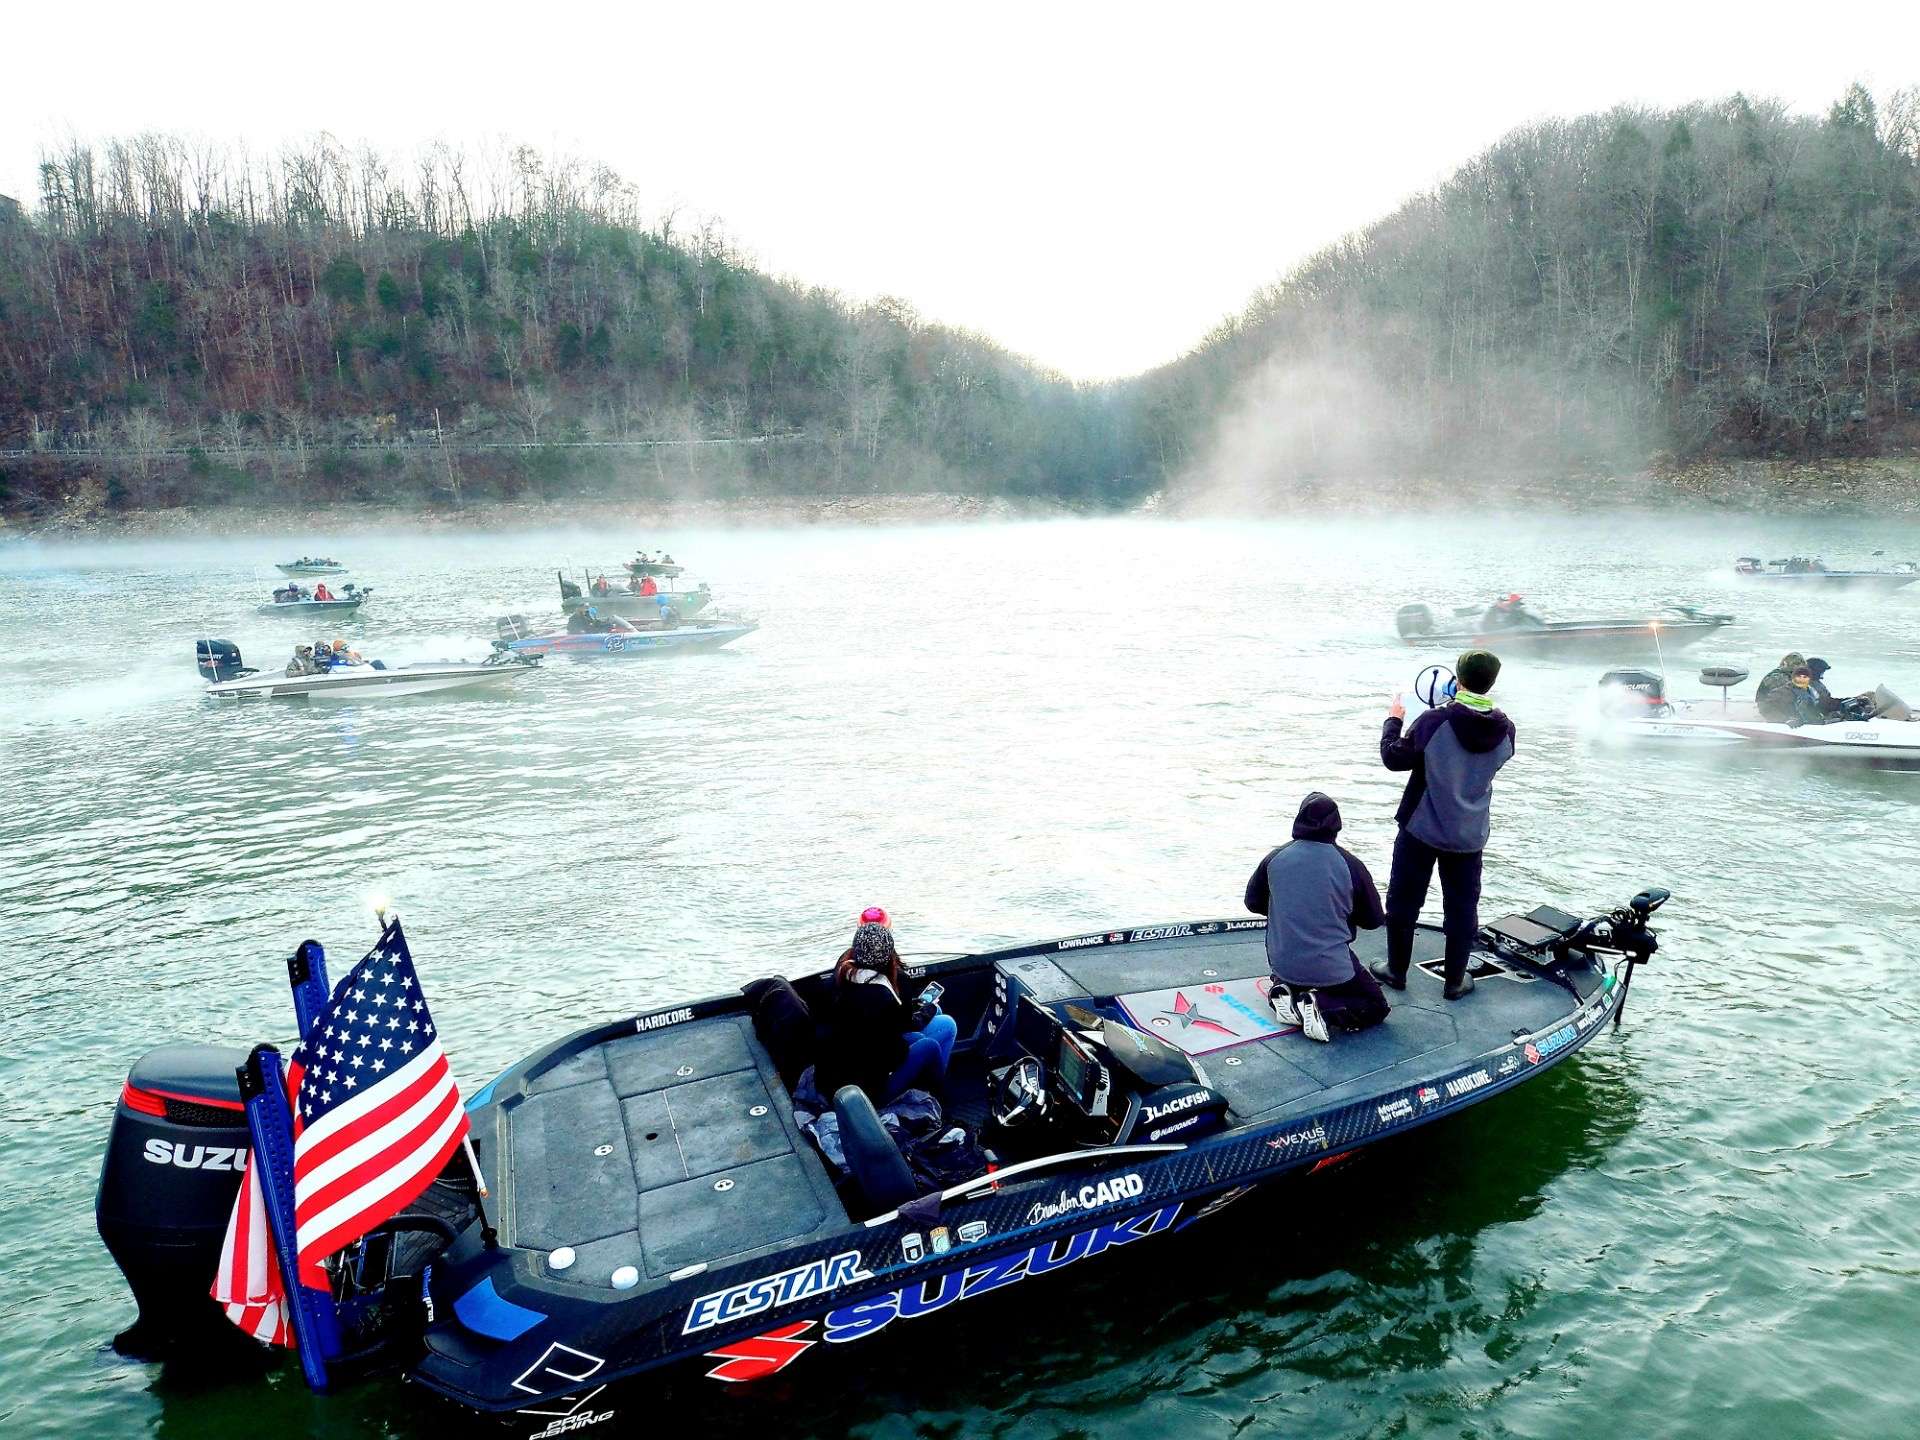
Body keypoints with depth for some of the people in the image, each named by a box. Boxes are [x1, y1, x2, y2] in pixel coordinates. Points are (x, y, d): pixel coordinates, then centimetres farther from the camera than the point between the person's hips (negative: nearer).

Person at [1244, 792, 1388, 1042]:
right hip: (1332, 969, -4)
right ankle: (1322, 1008, -10)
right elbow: (1374, 920, 2)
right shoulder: (1350, 864, -11)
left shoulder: (1275, 858, -4)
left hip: (1282, 964, 4)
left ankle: (1285, 991, 3)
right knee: (1377, 1007, 16)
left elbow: (1253, 902, 11)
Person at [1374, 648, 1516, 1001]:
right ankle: (1455, 981, 24)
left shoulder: (1435, 721, -21)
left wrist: (1393, 720, 6)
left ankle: (1396, 970, 25)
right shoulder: (1505, 730, -8)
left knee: (1404, 901, 14)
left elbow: (1394, 758, -11)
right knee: (1462, 908, 15)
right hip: (1469, 836, 3)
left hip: (1421, 829, -3)